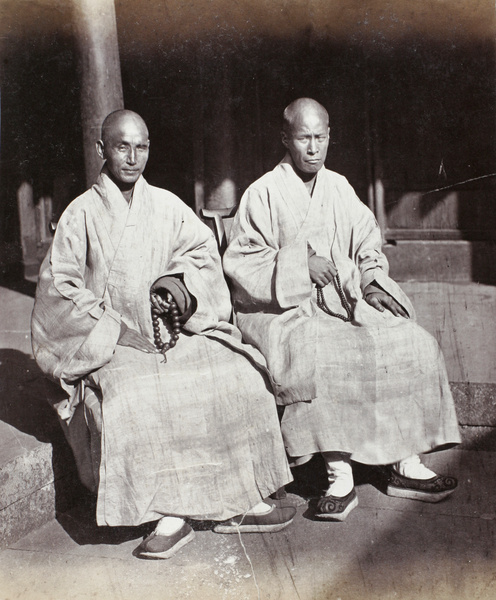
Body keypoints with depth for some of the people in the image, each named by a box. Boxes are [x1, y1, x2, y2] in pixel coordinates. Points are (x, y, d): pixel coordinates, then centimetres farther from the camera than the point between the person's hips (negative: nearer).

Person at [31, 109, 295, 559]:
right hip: (112, 345, -2)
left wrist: (180, 280, -10)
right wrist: (115, 329, -12)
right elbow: (60, 286, -2)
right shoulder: (81, 214, 3)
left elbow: (203, 249, 13)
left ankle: (239, 504, -13)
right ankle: (170, 516, -22)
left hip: (178, 330, 3)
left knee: (241, 376, -22)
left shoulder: (167, 205, 12)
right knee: (131, 404, -34)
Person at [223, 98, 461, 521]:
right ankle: (340, 474, -27)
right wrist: (300, 264, -17)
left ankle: (405, 463, -10)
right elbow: (242, 262, -6)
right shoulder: (264, 193, -1)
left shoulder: (339, 188, 14)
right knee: (316, 357, -36)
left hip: (346, 299, 5)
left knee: (412, 344, -16)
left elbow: (368, 244, 17)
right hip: (287, 309, -5)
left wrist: (371, 280, -3)